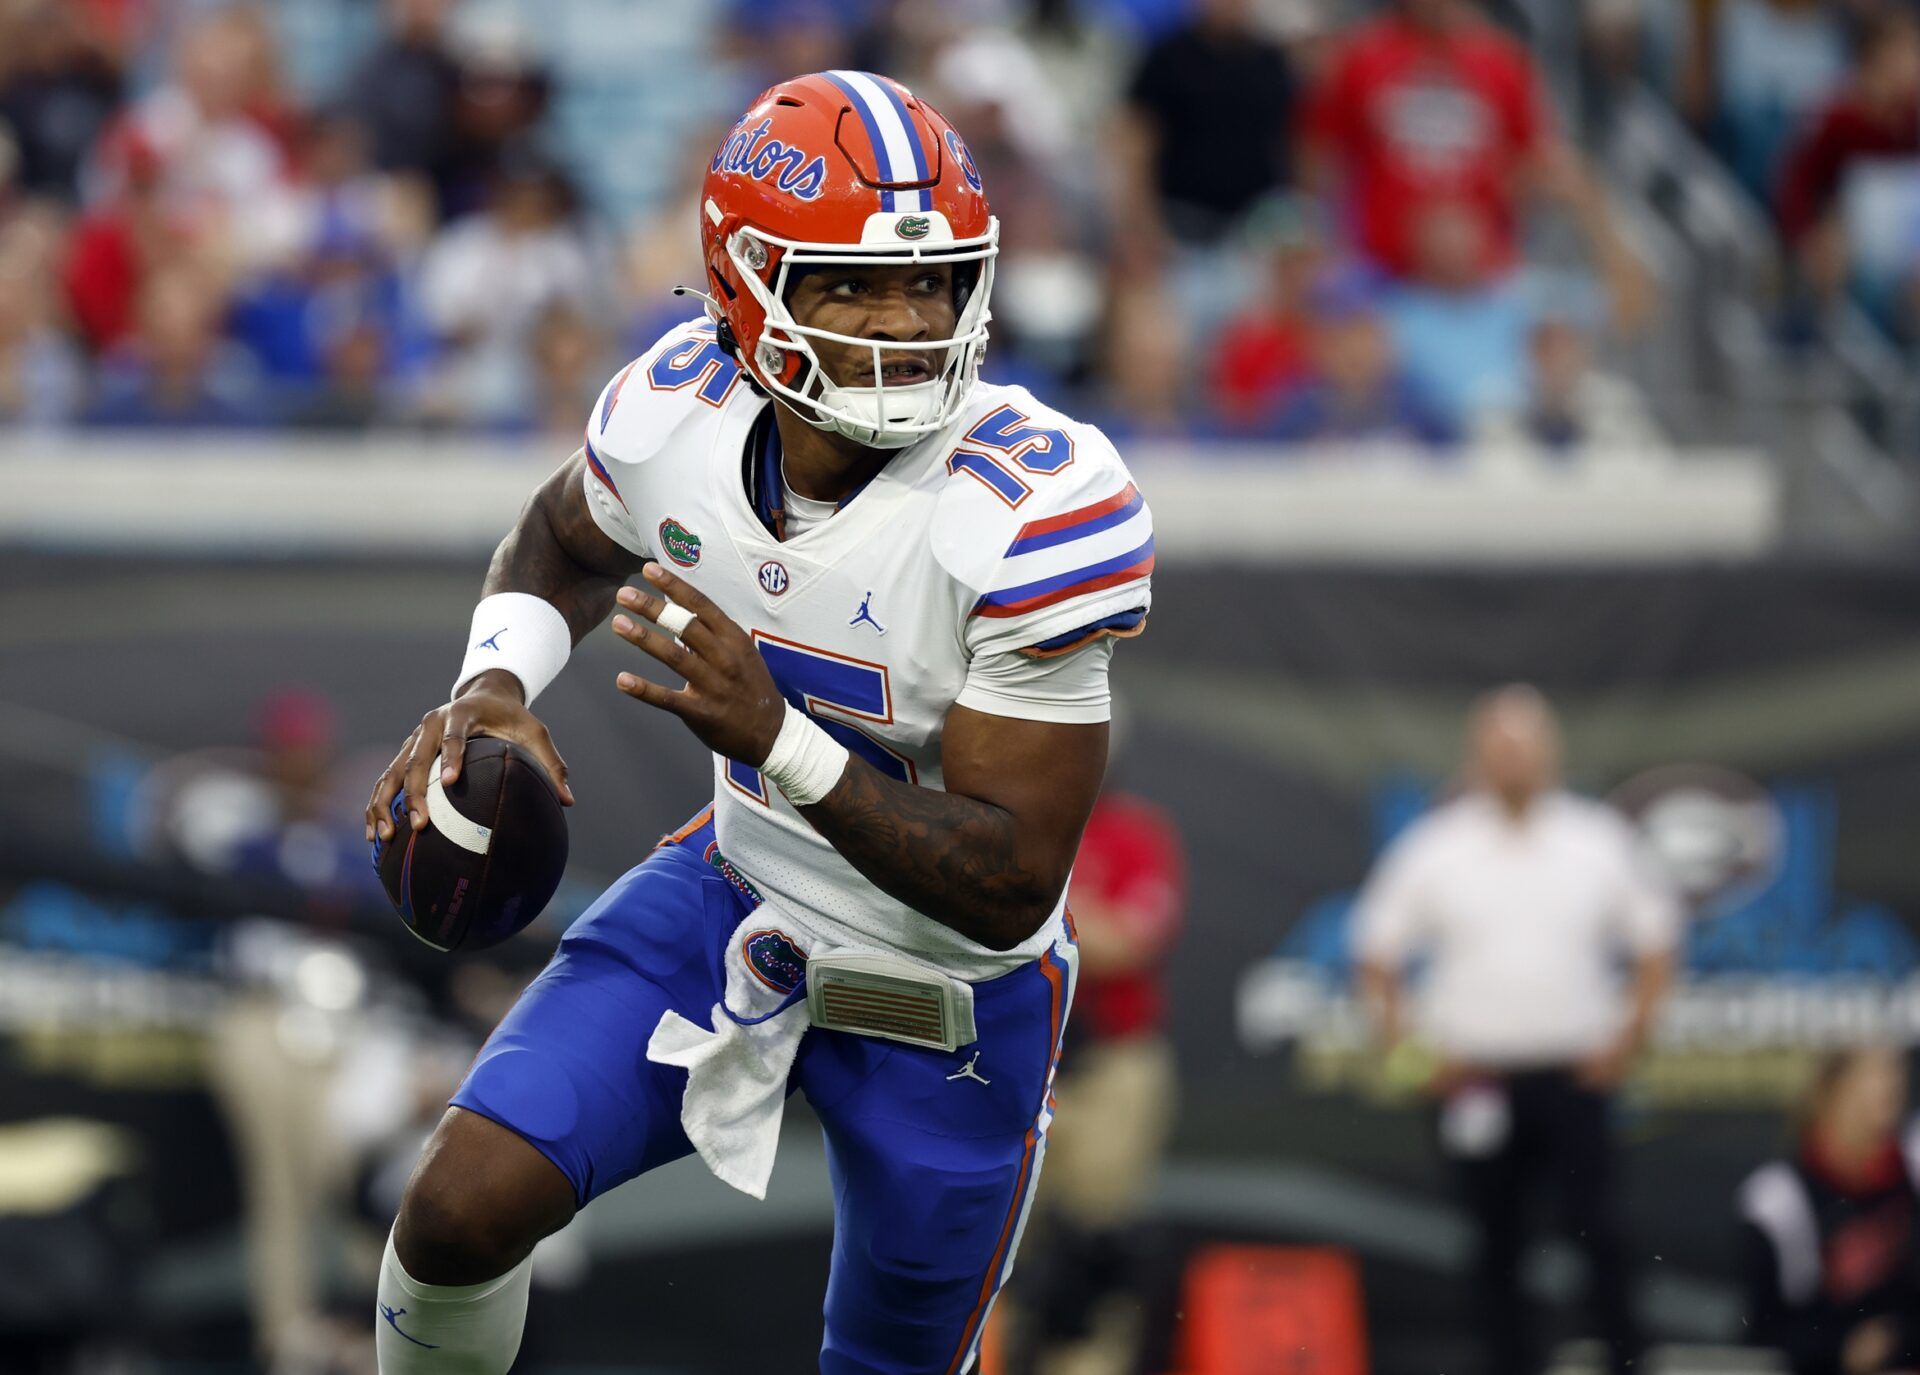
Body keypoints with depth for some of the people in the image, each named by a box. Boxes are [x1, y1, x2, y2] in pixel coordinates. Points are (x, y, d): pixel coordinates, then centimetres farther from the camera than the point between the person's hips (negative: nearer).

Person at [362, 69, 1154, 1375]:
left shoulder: (1034, 514, -32)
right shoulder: (677, 416, -17)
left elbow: (1009, 886, -30)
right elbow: (567, 543, 11)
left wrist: (775, 739, -41)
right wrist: (493, 690, -11)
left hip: (947, 1006, -3)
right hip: (738, 893, 3)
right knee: (461, 1212, -12)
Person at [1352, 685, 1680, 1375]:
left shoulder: (1597, 841, 5)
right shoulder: (1433, 848, 3)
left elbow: (1654, 944, 12)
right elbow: (1377, 955, 7)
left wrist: (1627, 1039, 1)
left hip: (1573, 1076, 0)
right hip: (1476, 1078, 0)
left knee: (1596, 1231, -9)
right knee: (1496, 1246, 5)